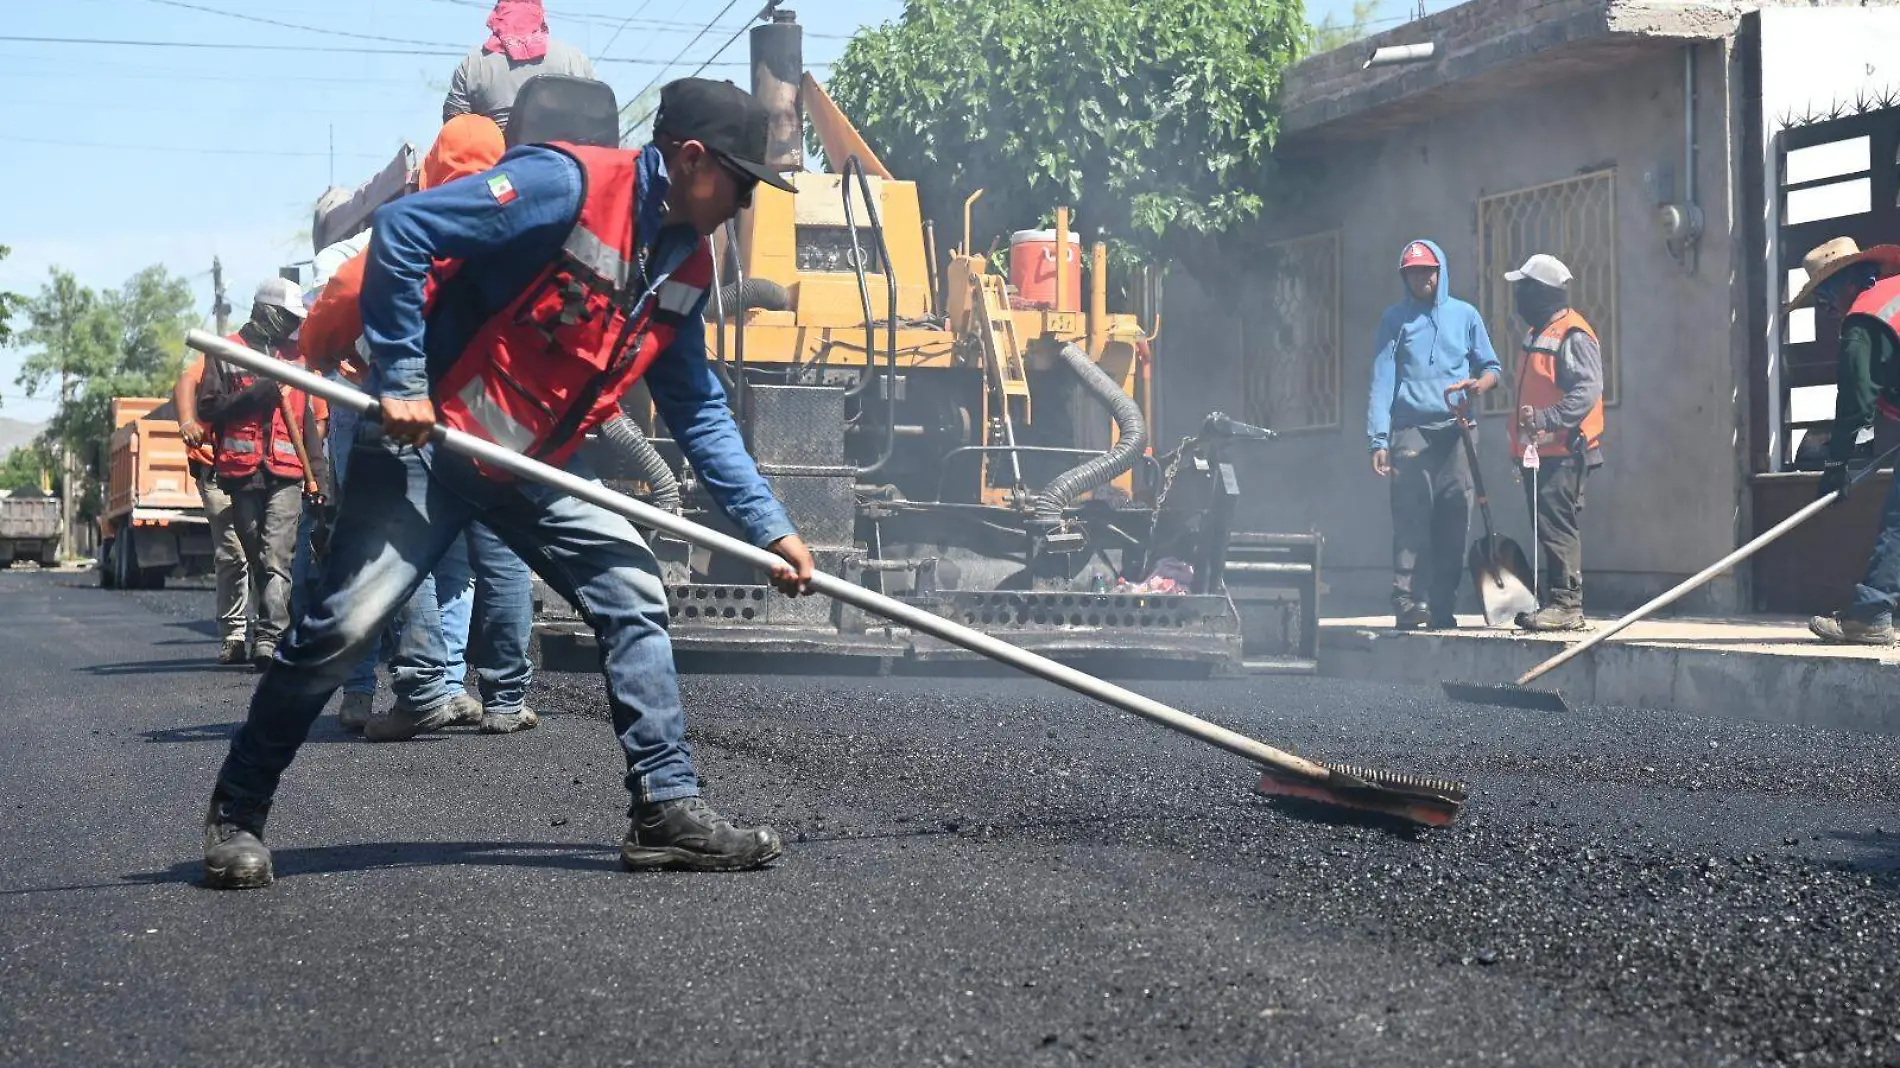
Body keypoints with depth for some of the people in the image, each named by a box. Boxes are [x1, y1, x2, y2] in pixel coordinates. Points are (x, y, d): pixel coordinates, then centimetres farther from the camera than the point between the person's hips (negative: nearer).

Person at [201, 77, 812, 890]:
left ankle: (667, 808, 3)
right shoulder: (566, 183, -21)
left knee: (634, 599, -2)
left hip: (536, 465, 8)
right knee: (344, 626, -8)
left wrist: (768, 526, 8)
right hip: (431, 437, -7)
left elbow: (699, 413, 12)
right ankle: (235, 813, 9)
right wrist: (400, 381, -25)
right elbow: (401, 229, -25)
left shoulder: (686, 264, 5)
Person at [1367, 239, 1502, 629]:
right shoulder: (1395, 319, 8)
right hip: (1411, 432, -2)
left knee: (1453, 524, 0)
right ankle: (1408, 605, -13)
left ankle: (1443, 609, 4)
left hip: (1456, 432, 2)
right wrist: (1379, 439, -7)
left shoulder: (1465, 315, 13)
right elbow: (1382, 381, 3)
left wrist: (1478, 386, -9)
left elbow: (1492, 367, 16)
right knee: (1411, 521, -10)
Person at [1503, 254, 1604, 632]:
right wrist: (1521, 445, 20)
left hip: (1563, 451, -10)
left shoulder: (1573, 335, -11)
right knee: (1549, 529, 11)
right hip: (1538, 452, 10)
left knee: (1557, 526, -12)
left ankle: (1566, 605, -12)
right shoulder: (1538, 334, 20)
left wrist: (1545, 420, -29)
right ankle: (1553, 602, 16)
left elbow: (1587, 391, -21)